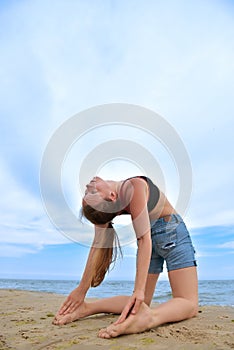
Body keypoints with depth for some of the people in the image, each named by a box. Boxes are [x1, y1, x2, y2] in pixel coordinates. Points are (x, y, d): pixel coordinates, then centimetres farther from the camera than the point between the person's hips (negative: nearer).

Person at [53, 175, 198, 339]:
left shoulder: (133, 186, -32)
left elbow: (144, 239, -31)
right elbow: (97, 244, -14)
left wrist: (139, 289, -32)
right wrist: (82, 289, -12)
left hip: (171, 232, -1)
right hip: (148, 237, 2)